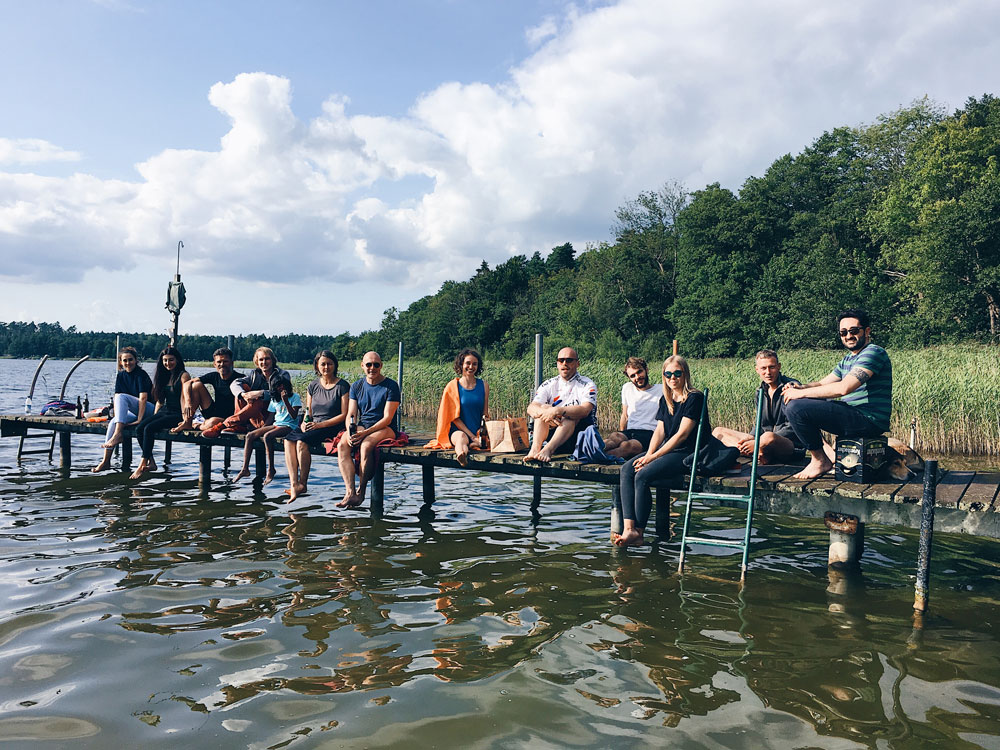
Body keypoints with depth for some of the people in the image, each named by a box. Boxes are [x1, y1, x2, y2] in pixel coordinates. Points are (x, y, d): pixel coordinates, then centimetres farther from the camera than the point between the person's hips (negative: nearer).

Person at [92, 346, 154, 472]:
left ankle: (117, 434, -35)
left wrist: (139, 419, -26)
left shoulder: (141, 374, -10)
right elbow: (116, 398, 3)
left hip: (148, 410, -6)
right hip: (132, 412, 6)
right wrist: (116, 416, -11)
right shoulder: (121, 376, 10)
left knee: (122, 397, -26)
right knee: (113, 422, -18)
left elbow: (143, 397, -19)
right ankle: (106, 461, -19)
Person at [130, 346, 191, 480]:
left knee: (149, 428, -27)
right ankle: (151, 462, -17)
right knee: (139, 429, -17)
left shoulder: (183, 375, -3)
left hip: (176, 414, -7)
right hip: (163, 412, 7)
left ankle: (142, 465, -22)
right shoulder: (164, 376, 20)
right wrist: (154, 417, 12)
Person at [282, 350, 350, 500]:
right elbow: (308, 412, 18)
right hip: (313, 425, 5)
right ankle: (293, 484, -30)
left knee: (302, 442, -30)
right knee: (288, 440, -24)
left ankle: (303, 484, -17)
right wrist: (305, 423, -6)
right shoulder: (313, 386, 15)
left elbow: (344, 415, -7)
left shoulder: (342, 386, -2)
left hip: (332, 427, -5)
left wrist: (320, 424, -15)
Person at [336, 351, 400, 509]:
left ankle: (361, 491, -21)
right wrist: (350, 432, -16)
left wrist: (365, 433, -22)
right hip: (361, 426, 5)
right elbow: (351, 415, 6)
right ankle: (350, 493, -33)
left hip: (384, 429, -4)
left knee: (365, 446, -35)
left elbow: (387, 419, -11)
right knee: (342, 445, -26)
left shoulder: (391, 386, -5)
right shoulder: (356, 386, 11)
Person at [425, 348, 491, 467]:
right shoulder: (452, 386, 0)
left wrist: (481, 434, -8)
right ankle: (461, 454, -72)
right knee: (461, 437, -41)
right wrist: (471, 436, -12)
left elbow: (485, 414, 10)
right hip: (458, 429, -3)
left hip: (478, 431, 3)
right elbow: (454, 416, -3)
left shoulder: (483, 385, 9)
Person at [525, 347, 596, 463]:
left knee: (573, 415, -30)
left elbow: (584, 410, -23)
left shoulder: (587, 384, -2)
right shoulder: (549, 385, 8)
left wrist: (558, 410, -35)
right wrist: (546, 413, -30)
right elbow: (530, 408, -8)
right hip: (552, 431, 3)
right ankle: (535, 449, -39)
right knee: (544, 408, -18)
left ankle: (548, 449, -50)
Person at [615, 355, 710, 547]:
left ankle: (638, 532, -17)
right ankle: (628, 528, -27)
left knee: (643, 475, -27)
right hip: (666, 450, 8)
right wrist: (648, 454, -9)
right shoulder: (665, 400, 16)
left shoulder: (695, 398, -8)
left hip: (688, 453, -8)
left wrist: (653, 457, -17)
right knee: (626, 470, -16)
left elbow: (682, 434, -14)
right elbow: (659, 431, 10)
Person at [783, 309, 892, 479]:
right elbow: (822, 384, 19)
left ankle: (820, 461, -6)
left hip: (869, 420, -10)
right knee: (790, 401, 16)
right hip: (852, 416, 10)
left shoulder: (874, 352, -13)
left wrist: (801, 393, -18)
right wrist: (799, 388, -4)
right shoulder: (848, 359, 19)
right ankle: (826, 451, 5)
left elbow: (844, 388, -25)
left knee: (796, 407, -22)